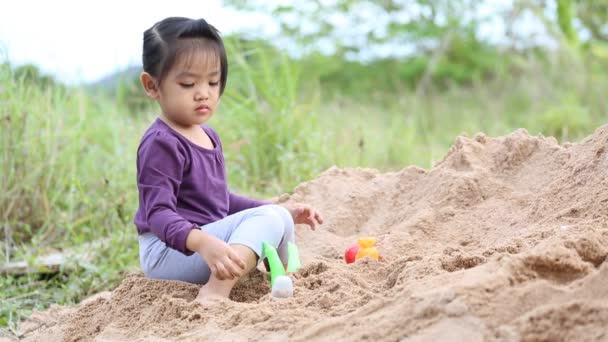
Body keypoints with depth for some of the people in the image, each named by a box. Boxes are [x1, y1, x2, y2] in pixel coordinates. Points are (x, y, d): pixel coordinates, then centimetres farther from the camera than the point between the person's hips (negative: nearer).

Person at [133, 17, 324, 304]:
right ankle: (215, 292, -43)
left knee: (279, 218, 21)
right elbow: (158, 213, -27)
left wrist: (282, 211, 15)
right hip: (168, 251, -10)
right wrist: (204, 243, -45)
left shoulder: (208, 136, 13)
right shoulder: (161, 144, -17)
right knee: (268, 219, -25)